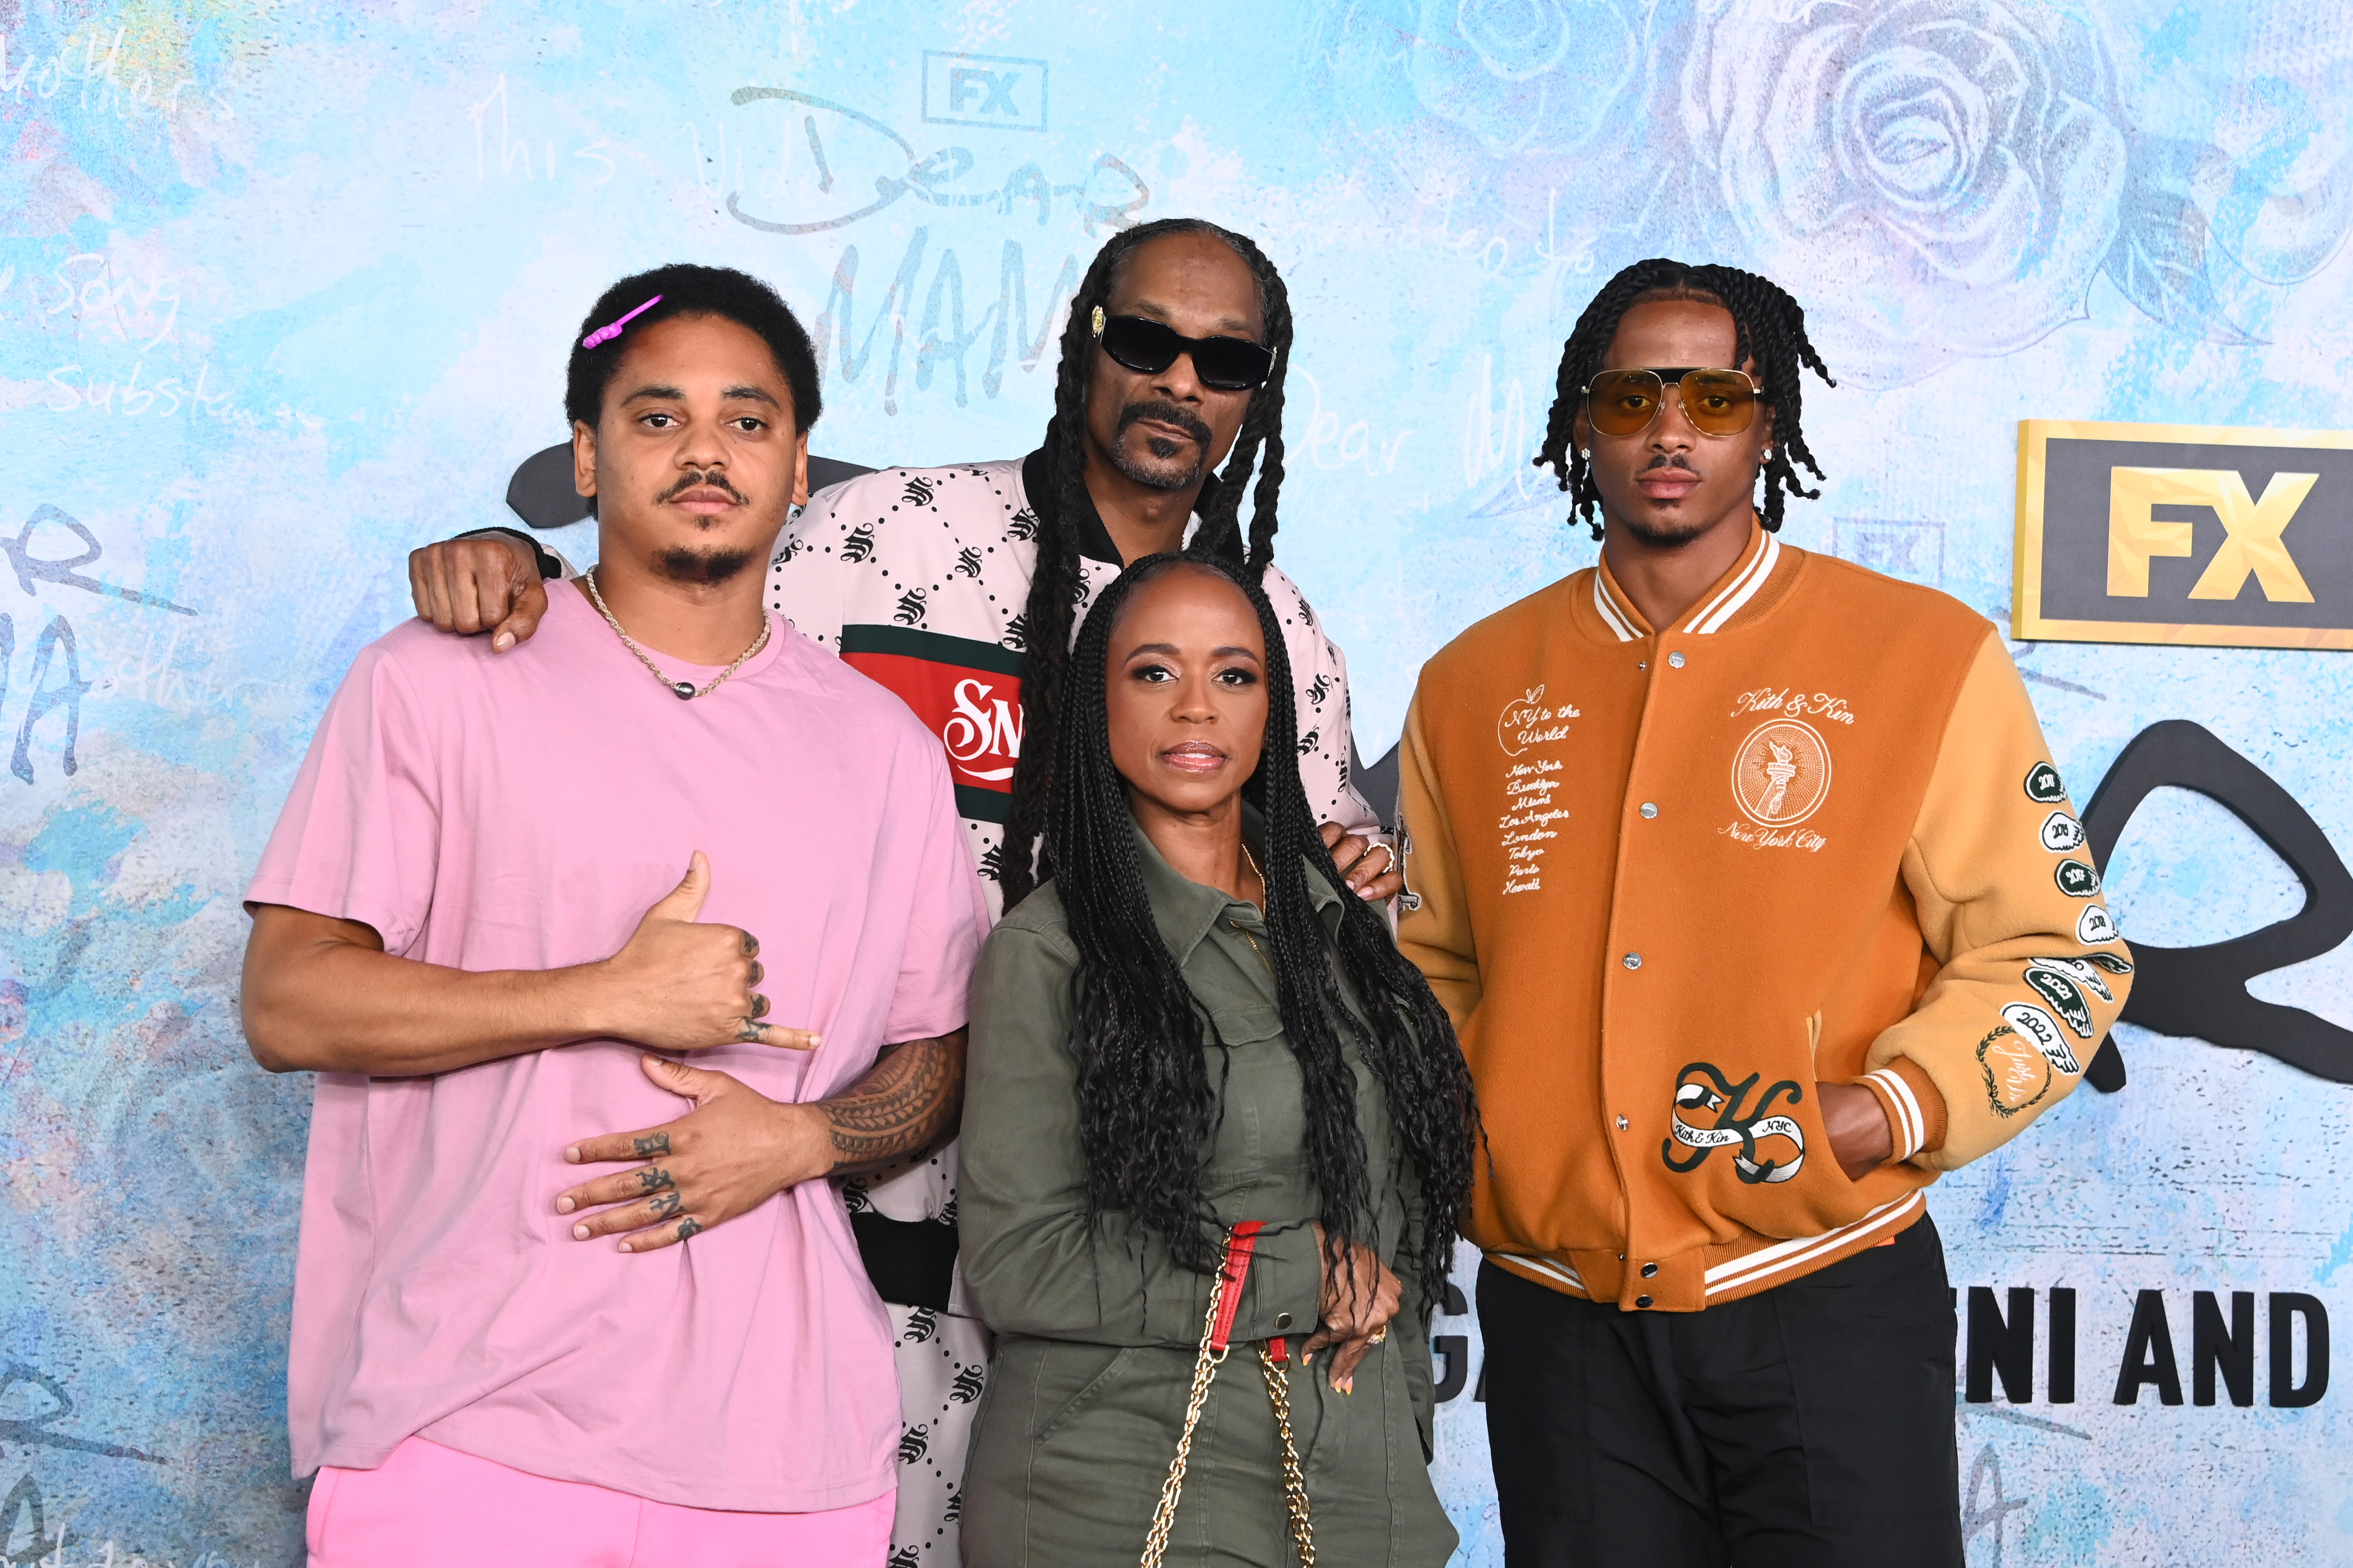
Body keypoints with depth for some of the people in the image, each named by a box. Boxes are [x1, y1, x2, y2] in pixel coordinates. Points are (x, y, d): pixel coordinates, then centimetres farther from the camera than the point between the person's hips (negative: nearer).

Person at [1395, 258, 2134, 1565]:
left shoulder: (1923, 656, -2)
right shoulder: (1474, 686, 8)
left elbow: (2058, 952, -1)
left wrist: (1877, 1113, -15)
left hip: (1828, 1310, -2)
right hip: (1559, 1324, 3)